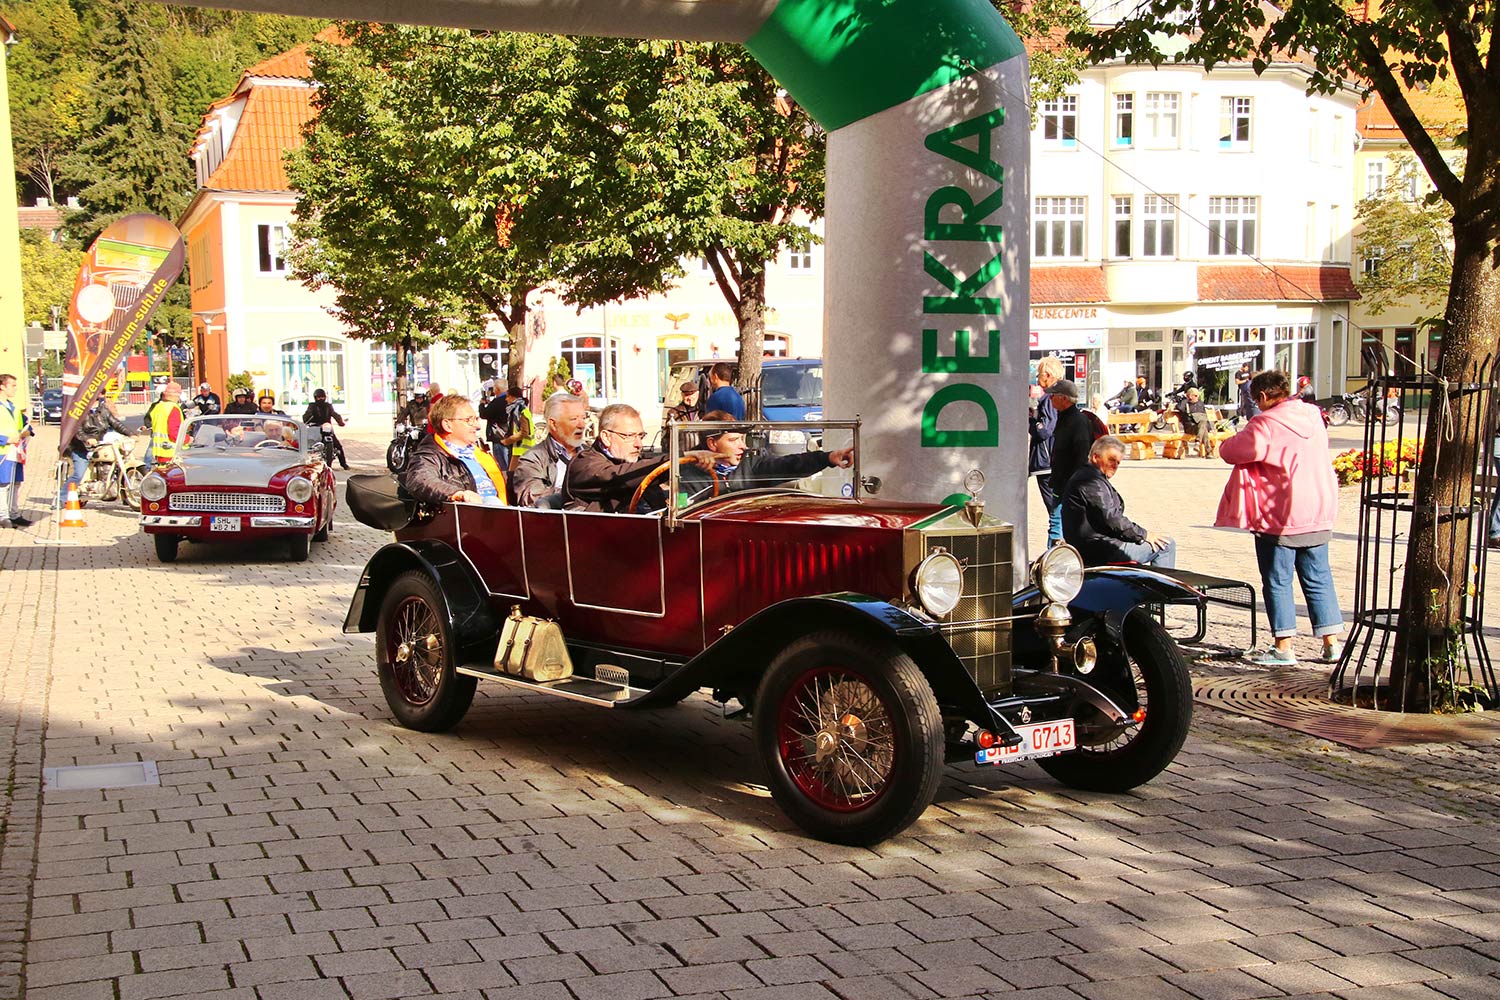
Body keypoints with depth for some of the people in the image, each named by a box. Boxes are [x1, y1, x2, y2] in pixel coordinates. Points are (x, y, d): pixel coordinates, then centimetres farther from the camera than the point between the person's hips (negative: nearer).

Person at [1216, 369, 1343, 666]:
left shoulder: (1267, 423, -15)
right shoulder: (1313, 417, 8)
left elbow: (1236, 450, -25)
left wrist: (1223, 445, -2)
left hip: (1280, 518, -7)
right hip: (1319, 513, 7)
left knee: (1277, 581, 2)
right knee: (1319, 579, 13)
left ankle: (1283, 647, 2)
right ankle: (1332, 643, 13)